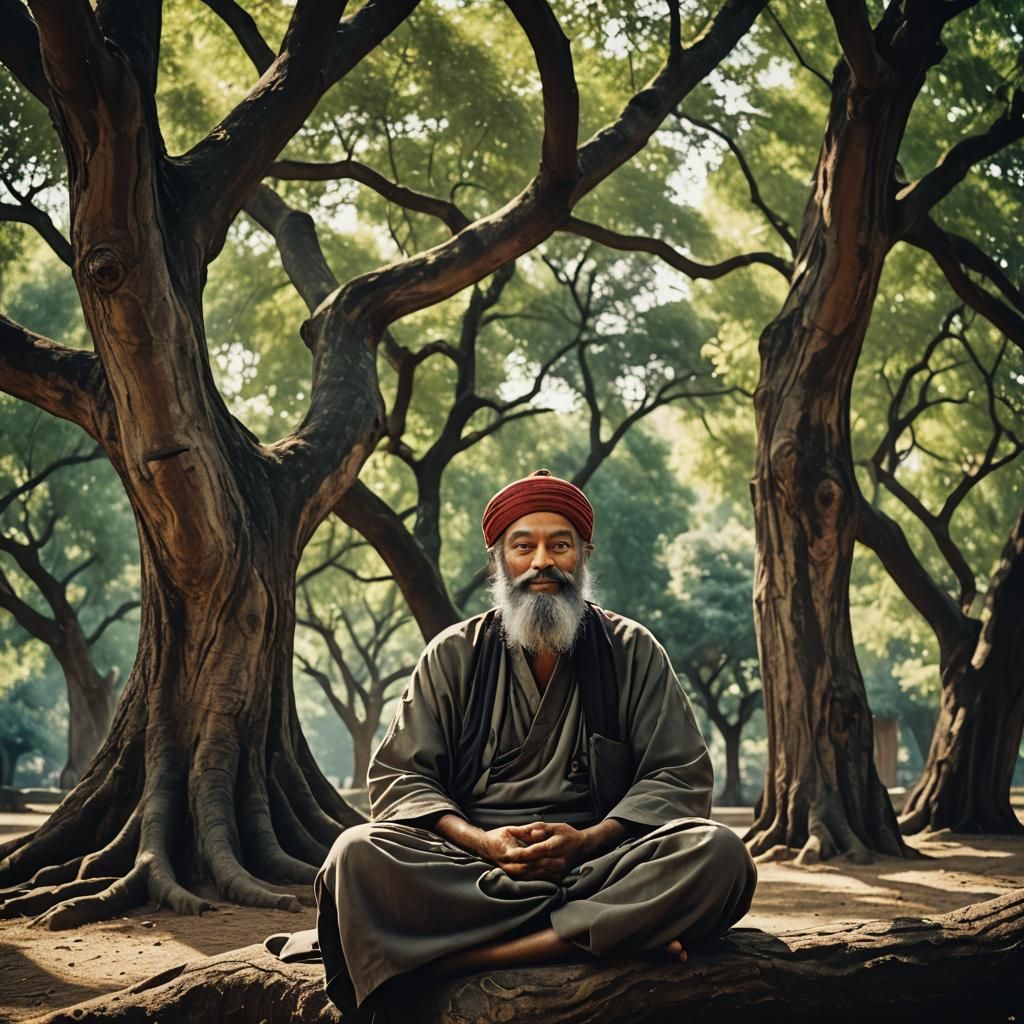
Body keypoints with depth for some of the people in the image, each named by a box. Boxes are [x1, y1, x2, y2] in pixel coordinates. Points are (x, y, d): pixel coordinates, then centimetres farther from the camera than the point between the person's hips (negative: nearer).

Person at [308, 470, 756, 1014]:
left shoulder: (631, 651, 11)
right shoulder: (454, 656, 12)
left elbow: (681, 775, 5)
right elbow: (397, 776, 6)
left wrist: (586, 841, -13)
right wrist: (479, 841, -14)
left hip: (597, 860, 0)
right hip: (474, 867, 0)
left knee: (718, 853, -29)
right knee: (358, 855, -29)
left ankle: (474, 956, -34)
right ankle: (620, 933, -31)